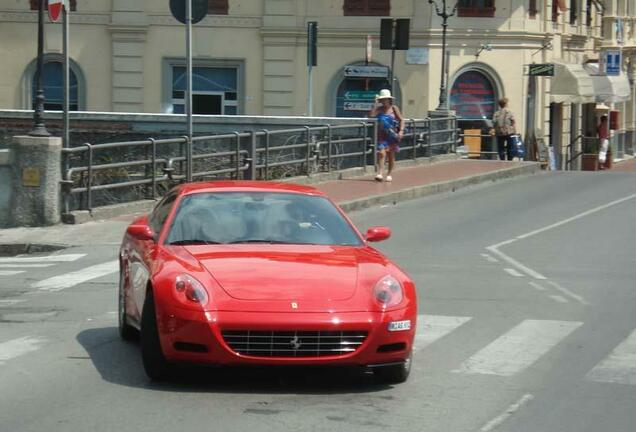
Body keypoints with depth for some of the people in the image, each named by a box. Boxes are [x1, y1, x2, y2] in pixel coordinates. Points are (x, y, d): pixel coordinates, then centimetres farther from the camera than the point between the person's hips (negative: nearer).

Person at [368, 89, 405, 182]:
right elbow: (371, 115, -12)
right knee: (381, 153, -15)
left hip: (392, 135, -1)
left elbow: (401, 120, -2)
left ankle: (389, 174, 20)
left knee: (391, 155, 8)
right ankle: (380, 173, -20)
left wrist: (401, 131, -14)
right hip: (382, 135, 1)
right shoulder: (379, 109, 4)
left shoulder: (394, 109, -1)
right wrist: (376, 104, -8)